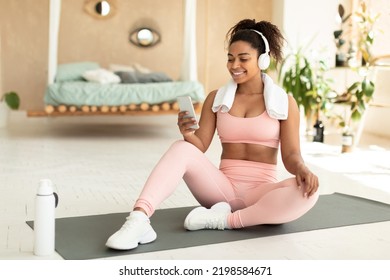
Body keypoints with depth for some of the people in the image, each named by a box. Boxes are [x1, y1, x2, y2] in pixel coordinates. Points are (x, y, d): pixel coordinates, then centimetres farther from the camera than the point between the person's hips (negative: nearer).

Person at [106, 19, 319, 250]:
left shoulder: (285, 102, 0)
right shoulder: (216, 98, 6)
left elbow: (291, 154, -3)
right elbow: (200, 147, 2)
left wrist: (302, 169, -26)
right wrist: (188, 133, -21)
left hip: (261, 192, -1)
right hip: (224, 187, 1)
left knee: (307, 191, -32)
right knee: (182, 148, -24)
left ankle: (226, 219, -22)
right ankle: (138, 220, -42)